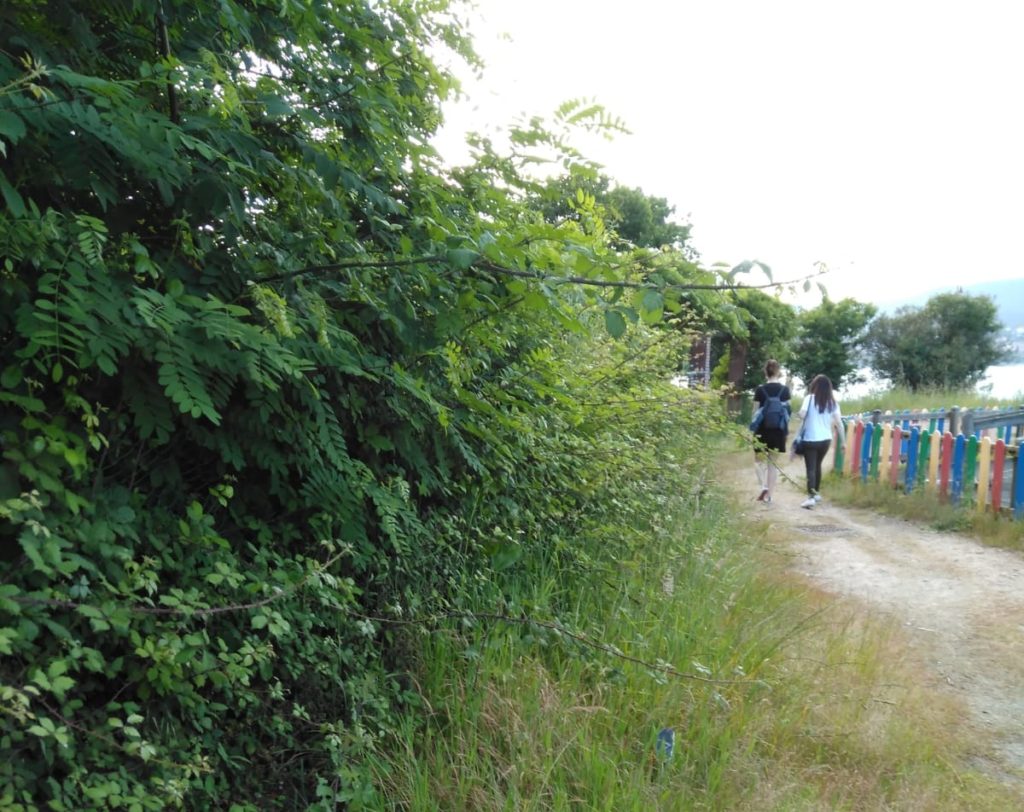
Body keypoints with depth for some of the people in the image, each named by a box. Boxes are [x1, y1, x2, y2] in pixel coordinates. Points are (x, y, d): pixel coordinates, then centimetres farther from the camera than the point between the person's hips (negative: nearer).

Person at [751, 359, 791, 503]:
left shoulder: (760, 389, -7)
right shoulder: (785, 389, -2)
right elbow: (787, 411, 2)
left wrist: (754, 429, 5)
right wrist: (786, 430, 13)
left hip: (762, 430, -2)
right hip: (778, 431, 2)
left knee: (759, 460, 15)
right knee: (773, 462, 10)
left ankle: (764, 486, -7)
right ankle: (769, 495, 11)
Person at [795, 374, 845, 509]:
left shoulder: (810, 398, -6)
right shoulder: (832, 402, 3)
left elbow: (802, 415, -18)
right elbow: (838, 423, 1)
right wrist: (842, 441, 6)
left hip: (810, 439, -4)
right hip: (826, 440, 4)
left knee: (810, 468, -6)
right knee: (817, 465, 22)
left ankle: (811, 497, -19)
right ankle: (816, 493, 32)